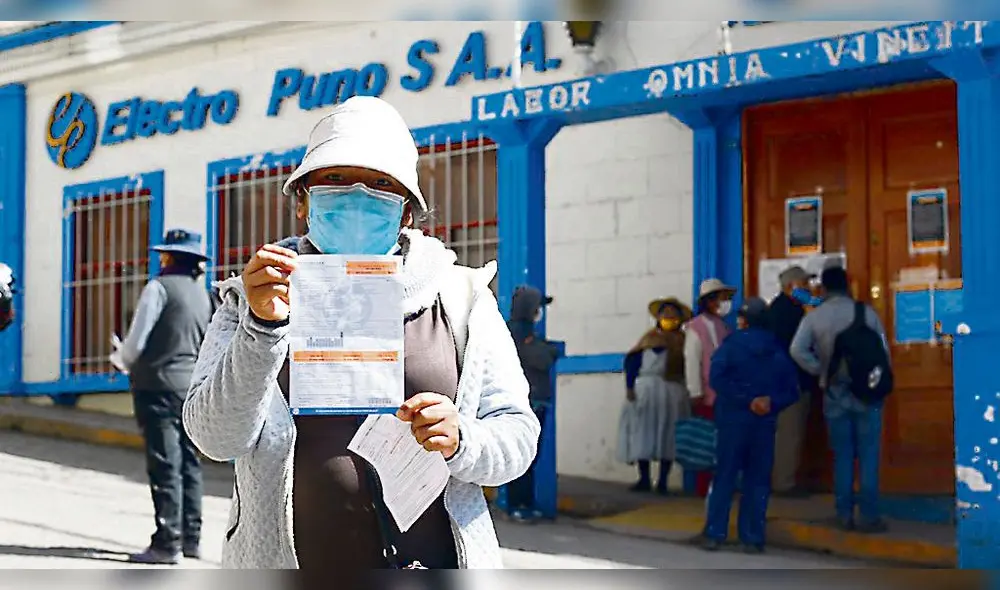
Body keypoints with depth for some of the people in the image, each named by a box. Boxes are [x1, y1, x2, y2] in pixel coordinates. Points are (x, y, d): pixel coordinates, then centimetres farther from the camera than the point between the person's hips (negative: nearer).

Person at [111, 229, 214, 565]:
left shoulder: (159, 287, -10)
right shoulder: (202, 293, 12)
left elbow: (137, 339, -12)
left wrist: (121, 360, 10)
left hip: (159, 384, -7)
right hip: (192, 383, 7)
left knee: (165, 465, -7)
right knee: (188, 463, 11)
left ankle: (167, 543, -8)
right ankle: (190, 538, 16)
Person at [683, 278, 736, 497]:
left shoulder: (723, 327, 15)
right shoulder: (696, 328, -6)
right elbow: (692, 362, -10)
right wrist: (696, 393, -15)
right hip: (707, 397, -6)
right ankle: (703, 487, 4)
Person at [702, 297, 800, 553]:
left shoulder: (732, 344, -3)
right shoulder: (779, 349, 8)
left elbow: (717, 379, -16)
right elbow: (792, 390, 3)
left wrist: (746, 401, -14)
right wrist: (771, 402, -9)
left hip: (733, 420, -2)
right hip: (765, 423, 2)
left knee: (724, 477, 5)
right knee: (757, 481, 8)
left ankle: (715, 534, 2)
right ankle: (752, 539, 5)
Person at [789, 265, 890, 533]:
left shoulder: (814, 316, -2)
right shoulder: (867, 312, -4)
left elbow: (797, 350, -14)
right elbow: (883, 350, -3)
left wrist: (820, 370, -2)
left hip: (834, 392, 1)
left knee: (842, 456, 10)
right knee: (868, 455, 1)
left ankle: (845, 515, 11)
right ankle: (869, 516, -1)